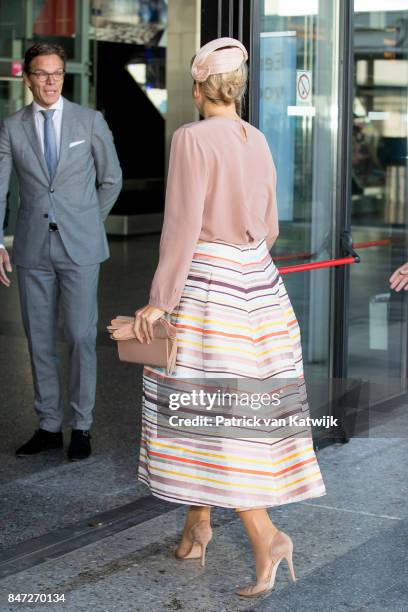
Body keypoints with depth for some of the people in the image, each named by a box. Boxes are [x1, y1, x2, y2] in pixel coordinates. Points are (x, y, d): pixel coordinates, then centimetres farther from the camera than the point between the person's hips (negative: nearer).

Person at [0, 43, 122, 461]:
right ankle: (48, 426, 18)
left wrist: (88, 223, 10)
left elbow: (111, 179, 10)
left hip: (79, 247, -2)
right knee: (39, 340, 7)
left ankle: (81, 427, 10)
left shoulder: (90, 121, 1)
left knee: (81, 337, -2)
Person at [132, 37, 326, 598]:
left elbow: (182, 226, -18)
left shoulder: (192, 138, -12)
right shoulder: (258, 143, 9)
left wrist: (159, 300, -13)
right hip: (257, 286, 8)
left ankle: (266, 537, -11)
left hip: (204, 284, -7)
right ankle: (199, 519, 25)